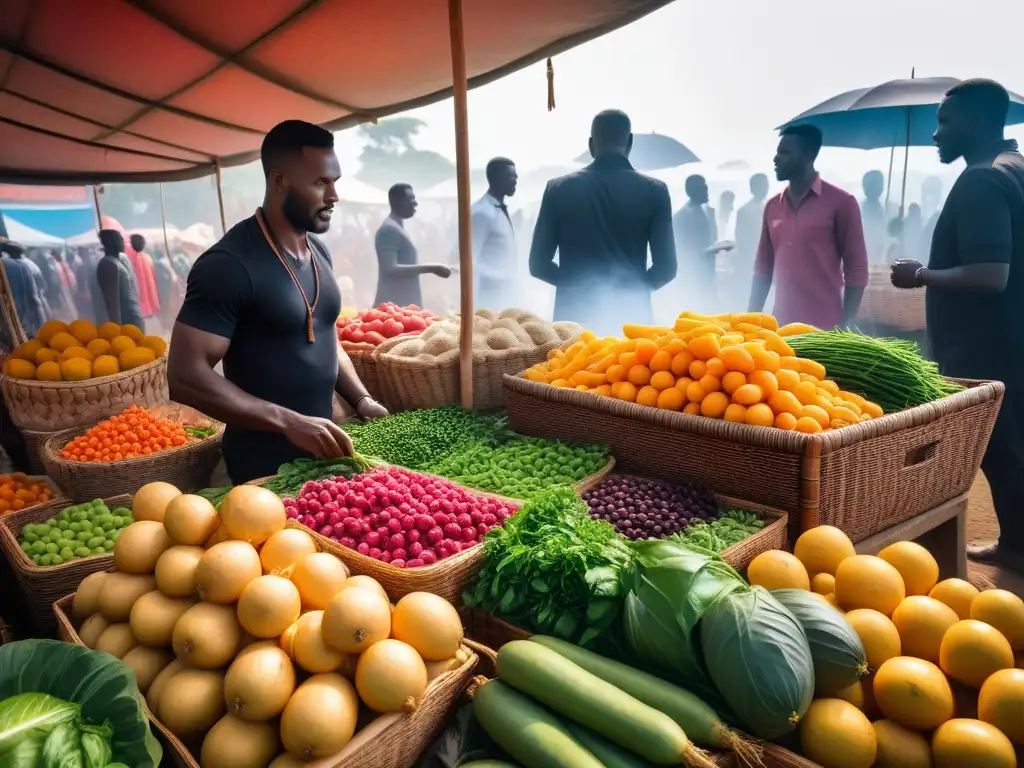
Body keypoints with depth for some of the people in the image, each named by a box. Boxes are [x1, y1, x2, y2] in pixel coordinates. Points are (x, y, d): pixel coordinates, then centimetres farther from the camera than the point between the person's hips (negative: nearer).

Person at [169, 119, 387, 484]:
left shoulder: (319, 252, 6)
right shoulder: (229, 264, -18)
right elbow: (186, 377, -21)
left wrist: (361, 399, 2)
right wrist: (289, 422, -26)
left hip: (322, 451, 8)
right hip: (265, 464, -7)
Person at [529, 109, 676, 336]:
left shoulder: (558, 188, 1)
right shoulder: (654, 190, -1)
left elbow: (538, 264, 1)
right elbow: (666, 267, -3)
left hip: (574, 316, 1)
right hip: (631, 316, 0)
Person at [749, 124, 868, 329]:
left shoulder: (840, 202, -2)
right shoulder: (772, 206, 12)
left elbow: (856, 270, -4)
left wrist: (844, 328, -11)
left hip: (824, 331, -4)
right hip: (782, 328, 5)